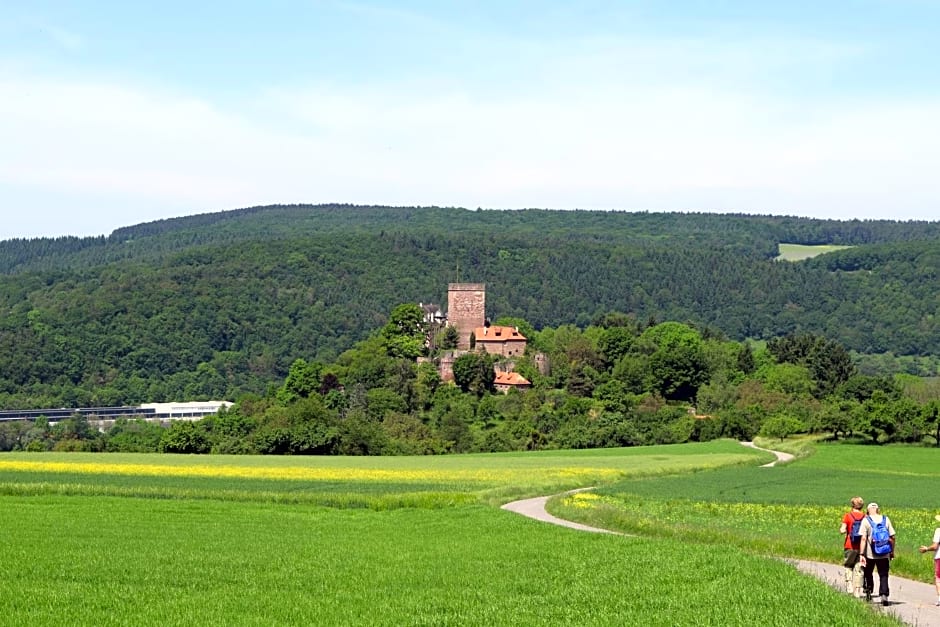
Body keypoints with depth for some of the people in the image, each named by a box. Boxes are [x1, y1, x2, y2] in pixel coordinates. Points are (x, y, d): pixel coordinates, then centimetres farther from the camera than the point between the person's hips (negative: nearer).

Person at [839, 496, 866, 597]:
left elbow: (842, 531, -11)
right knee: (858, 569, 7)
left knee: (848, 566, 13)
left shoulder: (848, 516, -5)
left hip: (850, 546, -2)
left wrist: (841, 529, 10)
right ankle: (857, 591, 5)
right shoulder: (865, 517, 1)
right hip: (861, 546, 2)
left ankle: (849, 586, -5)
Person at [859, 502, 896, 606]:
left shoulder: (866, 521, -4)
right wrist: (892, 552, 13)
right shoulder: (886, 519, 4)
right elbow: (892, 537, 4)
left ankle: (868, 592, 23)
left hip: (870, 554, -1)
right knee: (883, 575, 3)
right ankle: (884, 594, -14)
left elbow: (863, 538, -11)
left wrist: (862, 554, -12)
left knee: (868, 573, 19)